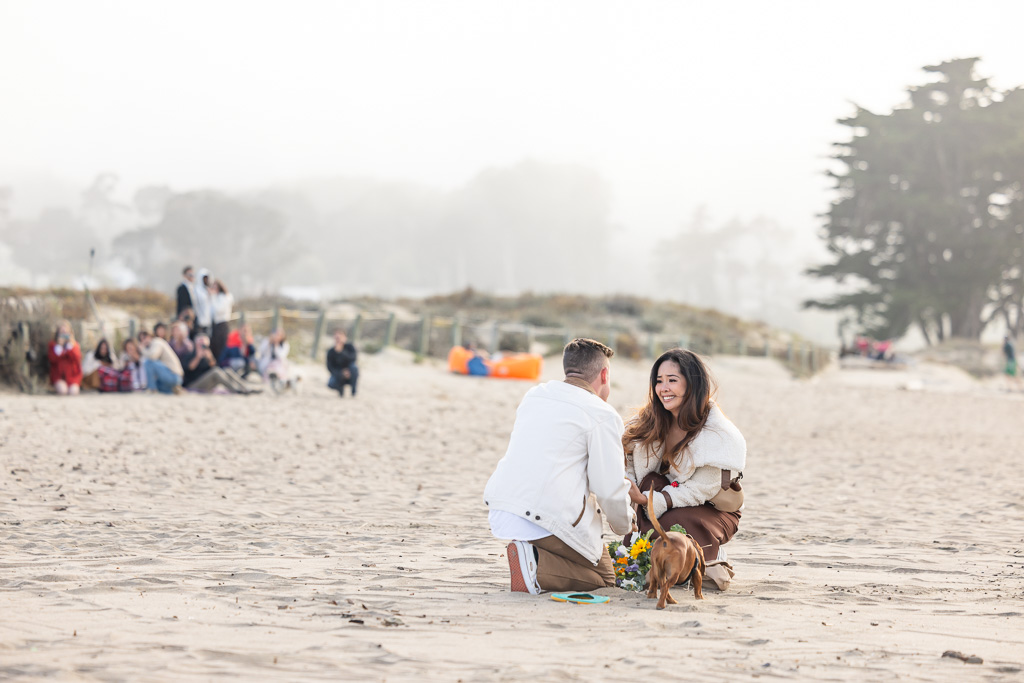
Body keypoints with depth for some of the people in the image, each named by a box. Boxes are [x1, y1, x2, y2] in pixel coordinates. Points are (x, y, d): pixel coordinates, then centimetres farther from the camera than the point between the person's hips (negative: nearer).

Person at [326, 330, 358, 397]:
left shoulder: (349, 347, -13)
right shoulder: (331, 351, -10)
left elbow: (353, 358, -32)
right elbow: (330, 367, -14)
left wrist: (340, 352, -43)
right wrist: (341, 373, -30)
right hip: (338, 374, 1)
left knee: (353, 366, -35)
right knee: (330, 384, -32)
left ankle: (354, 391, -15)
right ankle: (340, 389, 8)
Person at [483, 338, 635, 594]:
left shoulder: (533, 395, 17)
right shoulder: (603, 415, -5)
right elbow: (610, 490, -6)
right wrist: (624, 525, 17)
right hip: (549, 520, -7)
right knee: (604, 577, 11)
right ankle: (536, 567, -14)